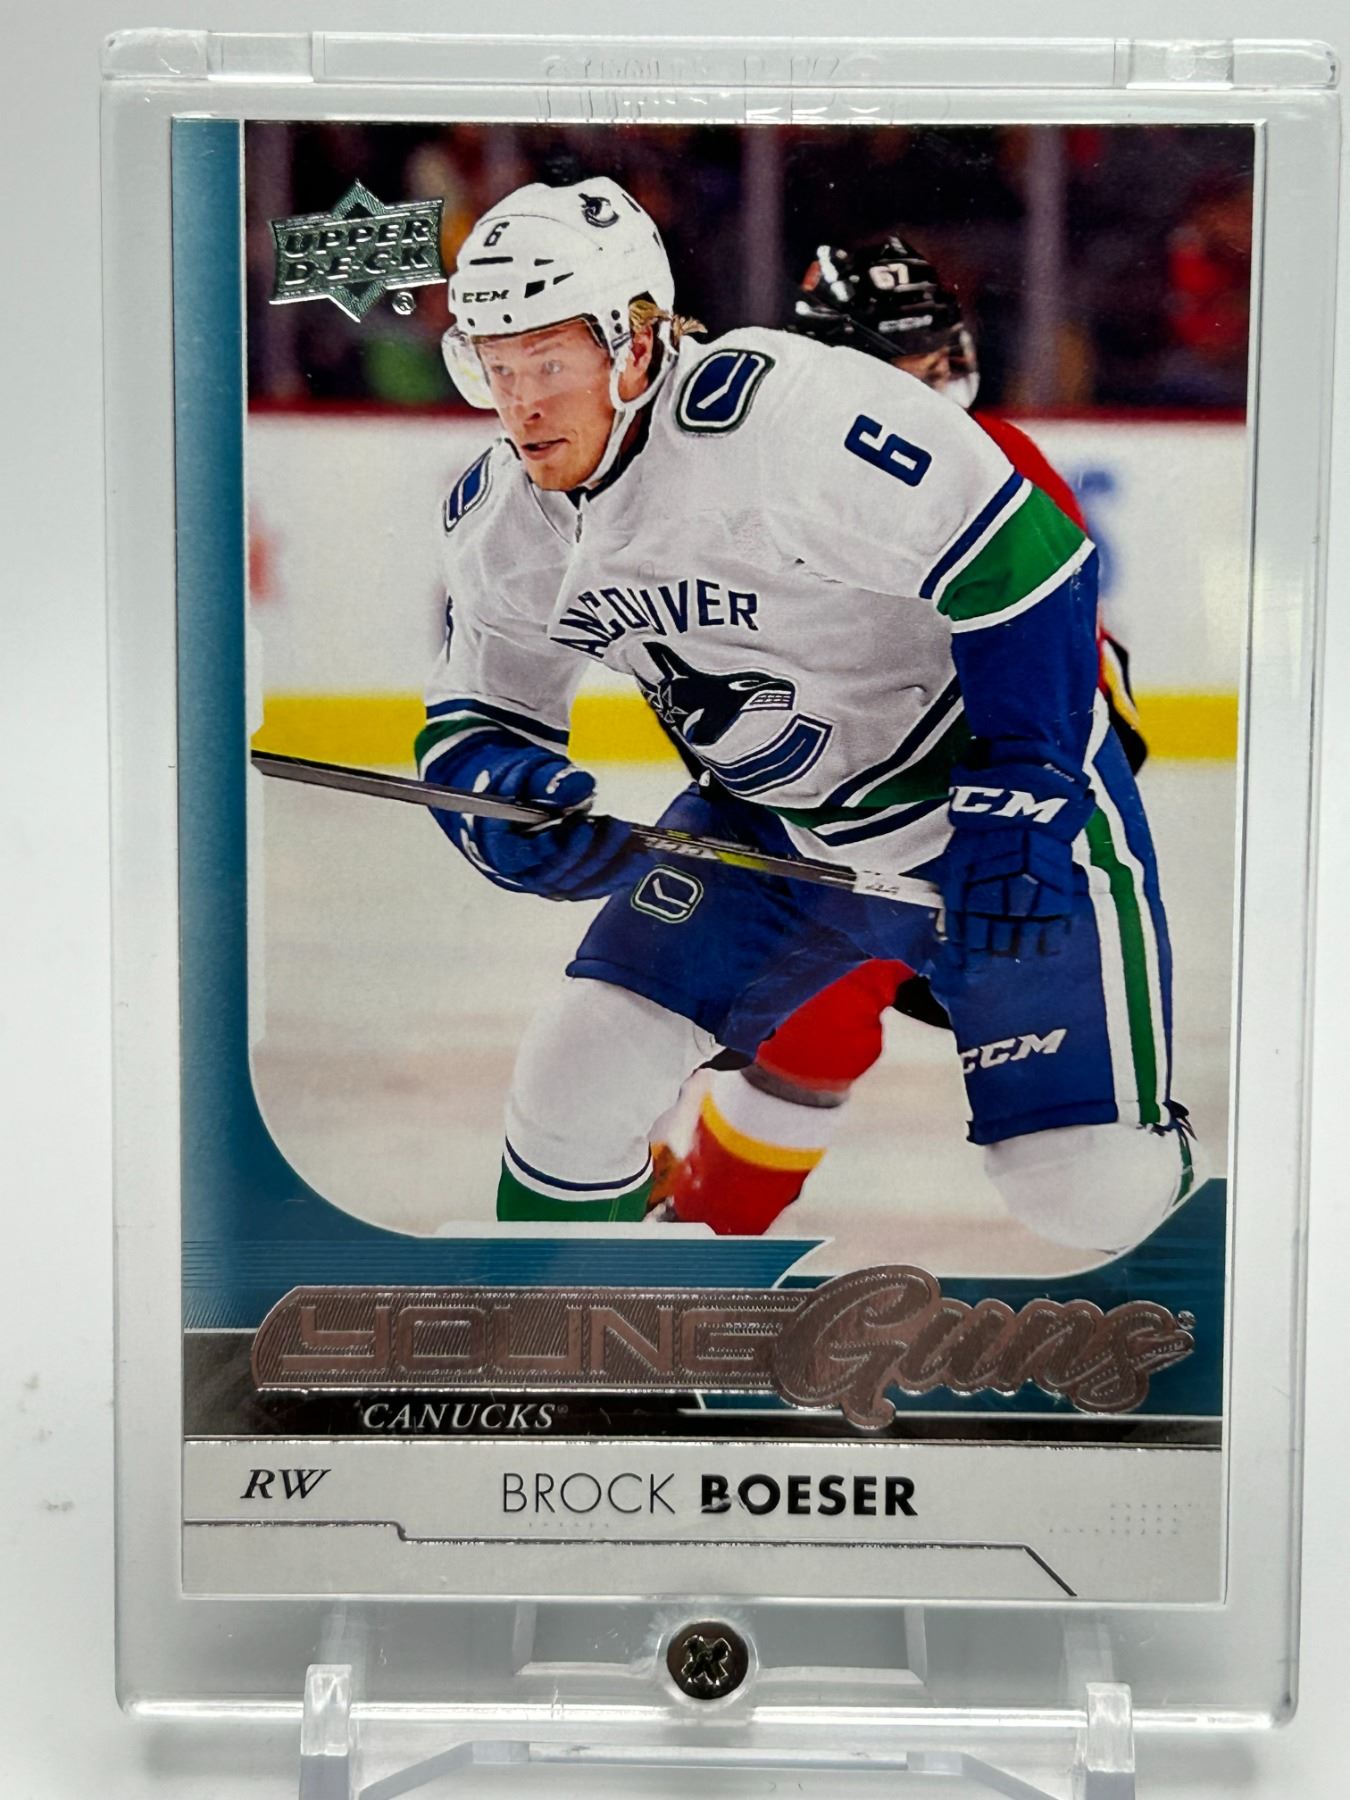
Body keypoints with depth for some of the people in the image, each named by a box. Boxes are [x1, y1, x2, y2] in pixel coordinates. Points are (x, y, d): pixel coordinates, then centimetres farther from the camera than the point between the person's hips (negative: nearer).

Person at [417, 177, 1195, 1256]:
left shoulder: (786, 408, -28)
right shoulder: (497, 520, -4)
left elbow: (1022, 562, -25)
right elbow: (479, 714, 6)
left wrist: (1018, 800, -25)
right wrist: (486, 788, -17)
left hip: (992, 798, -5)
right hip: (766, 825, 6)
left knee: (1090, 1190, -9)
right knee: (577, 1077, -4)